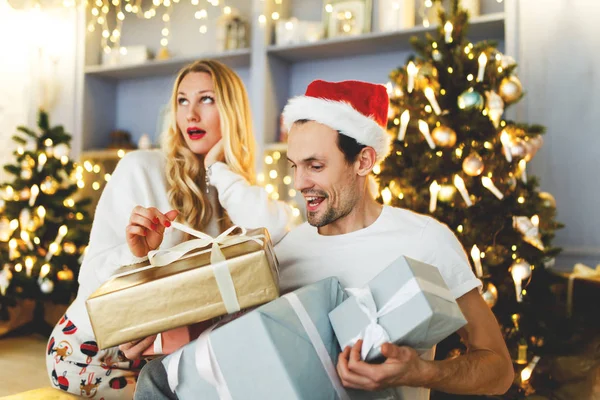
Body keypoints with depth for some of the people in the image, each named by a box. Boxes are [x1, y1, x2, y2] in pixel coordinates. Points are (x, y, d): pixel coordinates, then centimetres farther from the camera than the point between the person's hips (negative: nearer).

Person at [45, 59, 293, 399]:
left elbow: (280, 231, -22)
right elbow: (93, 274, -13)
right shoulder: (141, 167, -11)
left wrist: (217, 167, -14)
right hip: (91, 347, -4)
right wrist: (134, 254, -34)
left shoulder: (237, 189, 1)